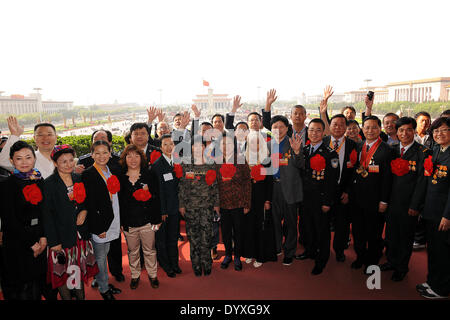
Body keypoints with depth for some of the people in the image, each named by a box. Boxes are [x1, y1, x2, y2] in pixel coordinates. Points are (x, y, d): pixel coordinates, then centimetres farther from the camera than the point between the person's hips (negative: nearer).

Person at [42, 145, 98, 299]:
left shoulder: (79, 178, 4)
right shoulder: (49, 183, -11)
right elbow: (47, 214, -12)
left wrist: (84, 210, -7)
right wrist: (53, 241, -14)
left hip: (80, 233, 4)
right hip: (61, 235, -4)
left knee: (80, 268, 16)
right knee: (63, 272, 8)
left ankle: (81, 296, 33)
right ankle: (66, 297, 26)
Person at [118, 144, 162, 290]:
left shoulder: (150, 174, -4)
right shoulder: (120, 178, 1)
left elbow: (156, 198, -3)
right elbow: (118, 201, 3)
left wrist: (157, 219, -8)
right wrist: (120, 222, 1)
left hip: (147, 221, -1)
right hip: (128, 222, 1)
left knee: (149, 250, 13)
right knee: (133, 251, 17)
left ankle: (152, 275, 33)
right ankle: (135, 275, 37)